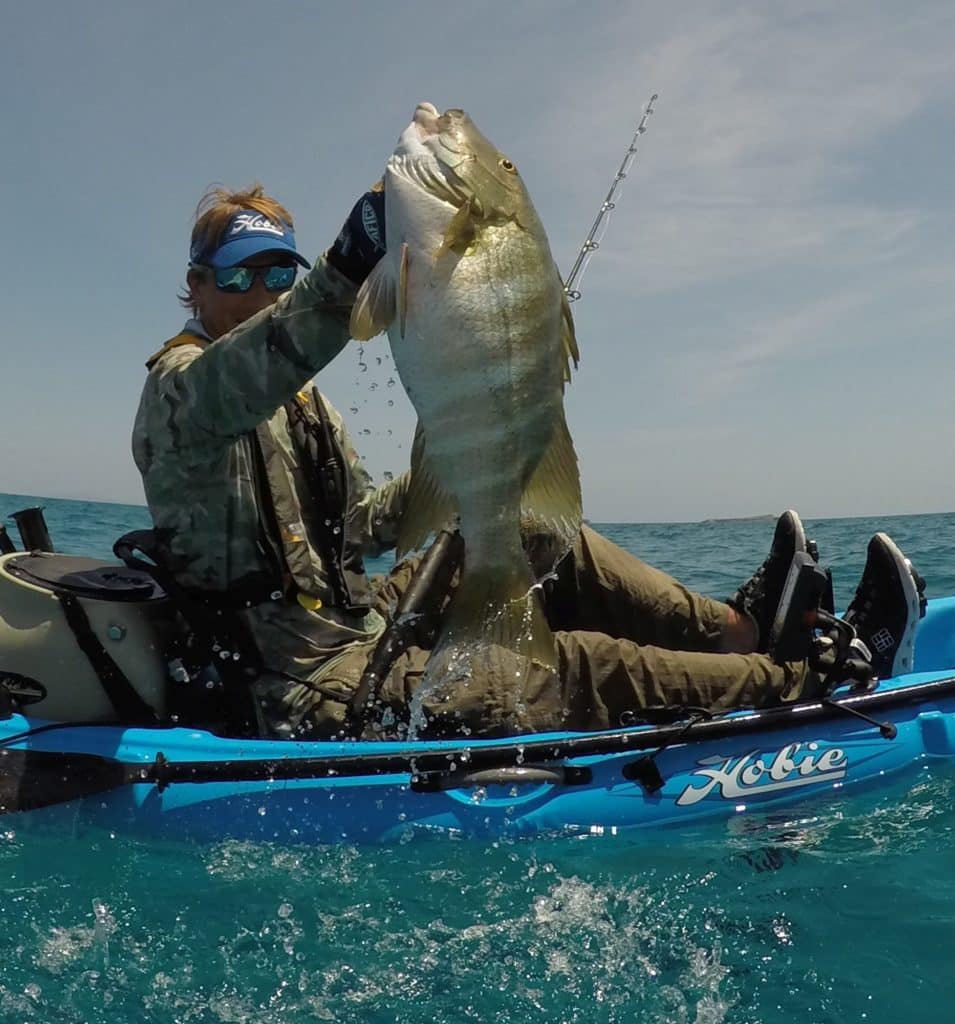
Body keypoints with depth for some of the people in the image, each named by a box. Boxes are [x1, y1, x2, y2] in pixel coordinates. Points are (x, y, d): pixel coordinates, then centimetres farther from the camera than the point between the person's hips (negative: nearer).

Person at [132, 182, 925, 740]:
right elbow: (231, 386, -36)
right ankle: (815, 681, -3)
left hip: (350, 628, 9)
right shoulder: (179, 382, -10)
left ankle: (738, 627, 7)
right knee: (582, 669, -14)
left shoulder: (295, 400, 18)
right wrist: (345, 271, -51)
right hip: (315, 691, -9)